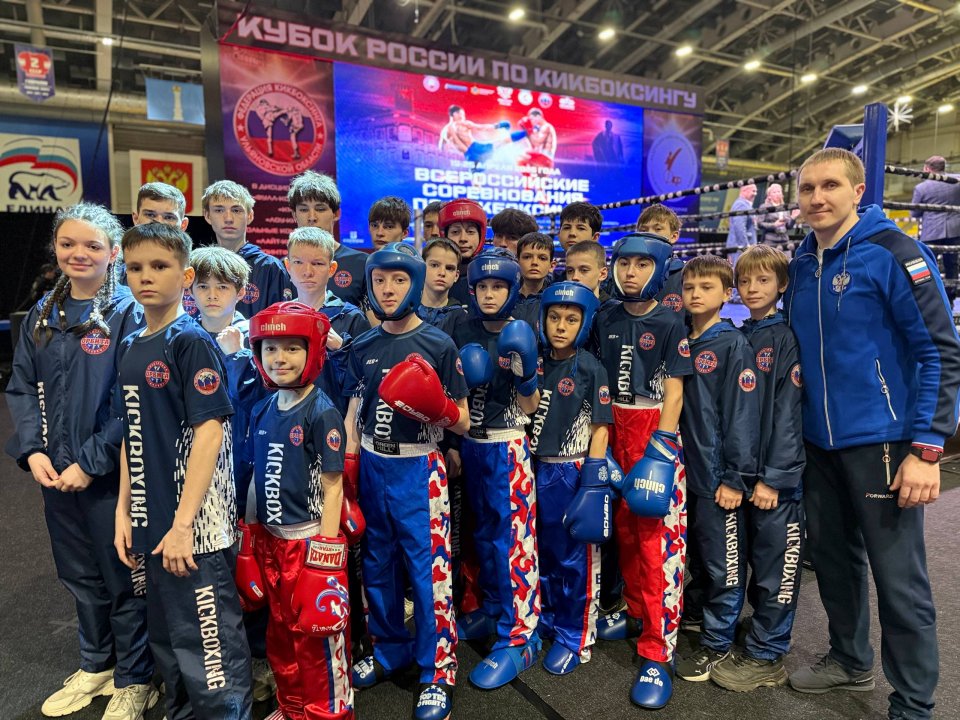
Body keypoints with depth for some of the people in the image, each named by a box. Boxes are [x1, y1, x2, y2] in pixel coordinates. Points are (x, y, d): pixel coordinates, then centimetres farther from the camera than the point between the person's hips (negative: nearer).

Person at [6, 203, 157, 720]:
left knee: (124, 577, 8)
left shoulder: (128, 314, -10)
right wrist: (32, 450, -7)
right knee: (79, 574, 20)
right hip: (54, 473, 6)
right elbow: (21, 388, 7)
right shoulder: (42, 315, 7)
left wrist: (90, 462, -17)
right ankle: (96, 665, 42)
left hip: (112, 474, -5)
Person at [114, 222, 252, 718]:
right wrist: (124, 510, 9)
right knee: (166, 638, 22)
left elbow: (210, 432, -17)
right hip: (151, 523, 8)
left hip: (195, 525, -8)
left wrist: (183, 523, -19)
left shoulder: (191, 342, -12)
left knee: (208, 640, 3)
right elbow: (131, 437, 14)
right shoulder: (130, 347, 10)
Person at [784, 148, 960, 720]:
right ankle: (851, 660, 39)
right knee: (833, 558, 18)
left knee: (899, 579, 3)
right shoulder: (801, 264, 7)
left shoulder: (894, 253, -11)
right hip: (819, 441, 6)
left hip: (880, 441, -6)